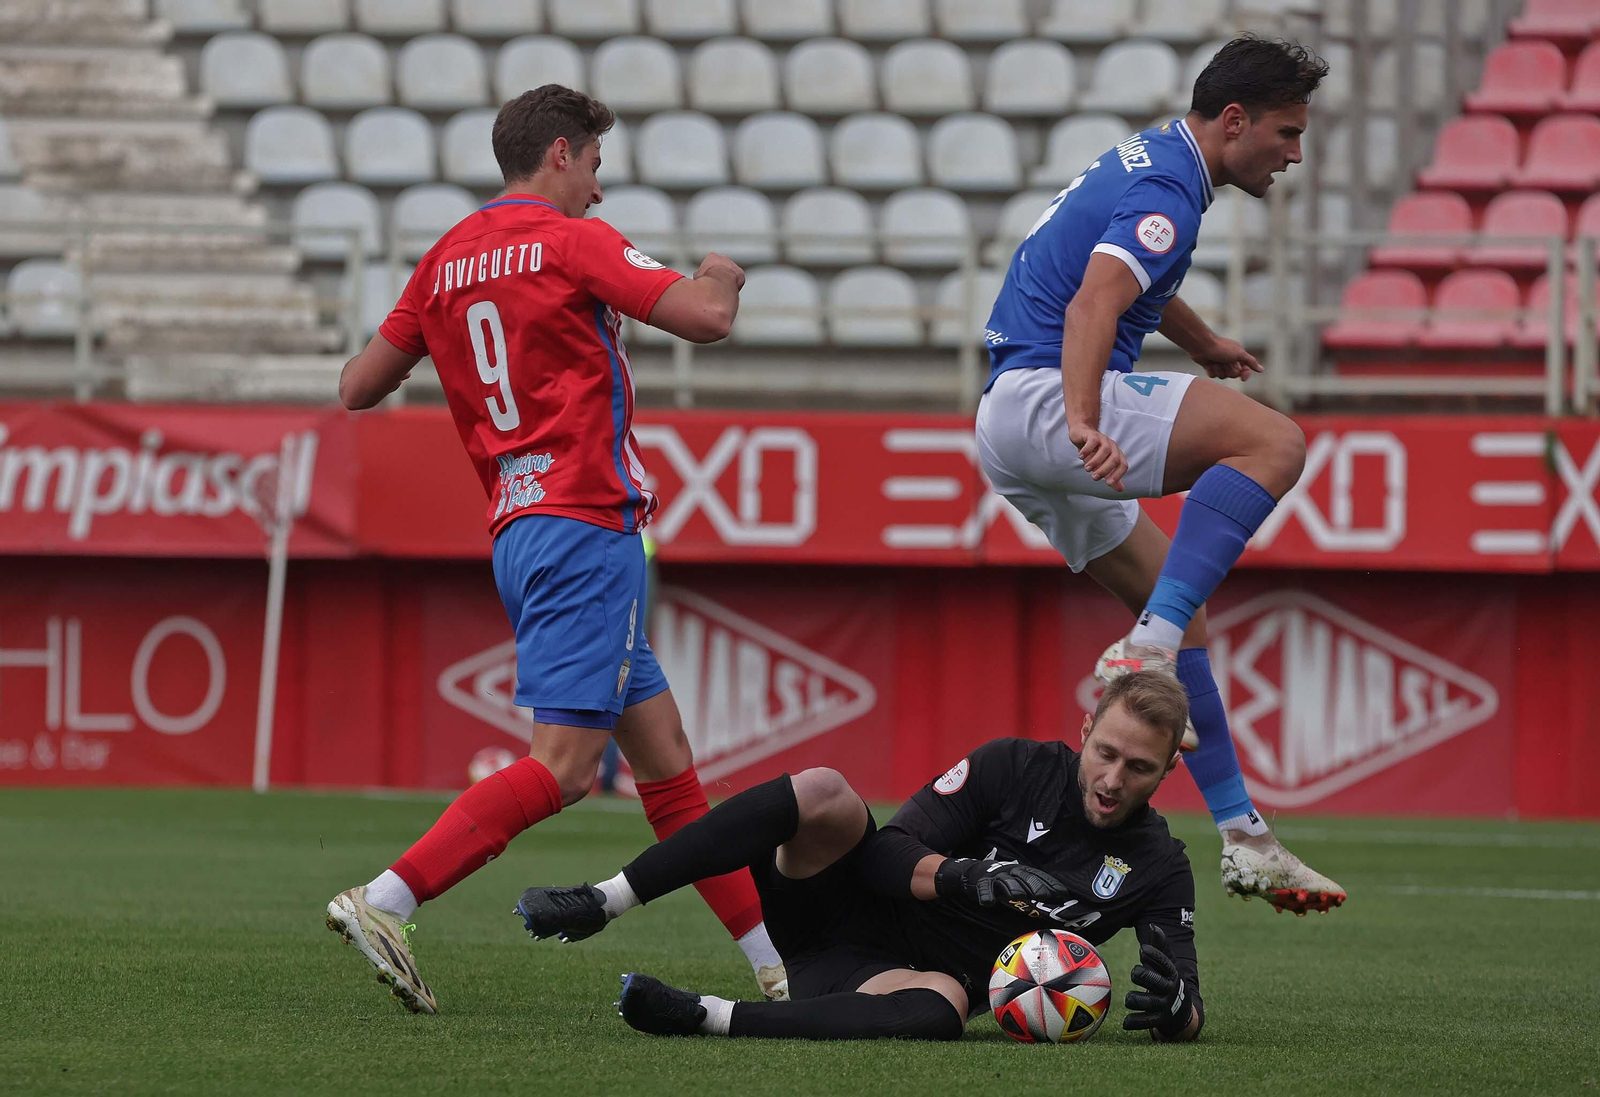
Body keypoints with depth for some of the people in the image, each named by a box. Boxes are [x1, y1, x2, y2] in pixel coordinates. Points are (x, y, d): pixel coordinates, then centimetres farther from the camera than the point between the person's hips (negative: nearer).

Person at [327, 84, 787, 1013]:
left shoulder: (446, 263, 13)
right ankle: (385, 902, -22)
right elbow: (706, 318, -14)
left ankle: (779, 965, 12)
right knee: (564, 766, -14)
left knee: (665, 754, 10)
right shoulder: (573, 241, -7)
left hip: (521, 533, 9)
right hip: (585, 526, -9)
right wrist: (722, 277, 9)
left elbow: (358, 388, 18)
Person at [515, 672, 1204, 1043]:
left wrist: (1174, 1006, -28)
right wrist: (966, 877, -28)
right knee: (824, 793, -32)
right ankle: (598, 904, -33)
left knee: (942, 1006, -41)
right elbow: (888, 854, -9)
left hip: (904, 975, 0)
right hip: (847, 906, 0)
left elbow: (1186, 1018, -4)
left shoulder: (1158, 868, -1)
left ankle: (698, 1016, -42)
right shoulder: (1018, 768, -4)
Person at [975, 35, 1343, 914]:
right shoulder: (1165, 189, -14)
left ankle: (1242, 836, 11)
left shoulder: (1151, 163, 20)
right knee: (1273, 442, -25)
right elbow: (1093, 303, -32)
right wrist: (1083, 421, -46)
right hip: (1041, 400, -11)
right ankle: (1143, 653, -30)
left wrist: (1205, 346, 60)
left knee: (1183, 613, 13)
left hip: (1010, 427, 11)